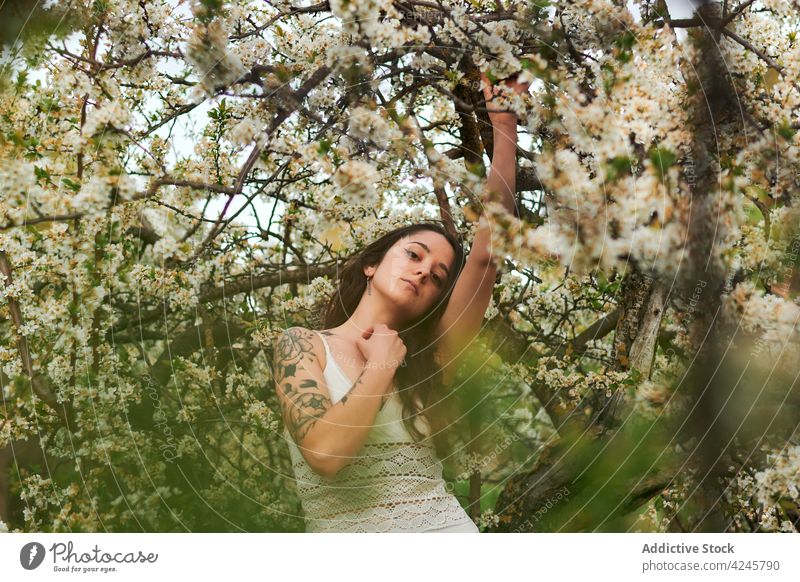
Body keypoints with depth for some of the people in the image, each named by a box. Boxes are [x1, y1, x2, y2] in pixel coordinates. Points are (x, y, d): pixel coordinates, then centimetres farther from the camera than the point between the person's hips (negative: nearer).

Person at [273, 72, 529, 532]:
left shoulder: (429, 356, 9)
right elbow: (324, 452, -13)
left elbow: (485, 254, 0)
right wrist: (381, 367, -5)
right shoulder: (301, 345, 2)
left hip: (447, 526, 2)